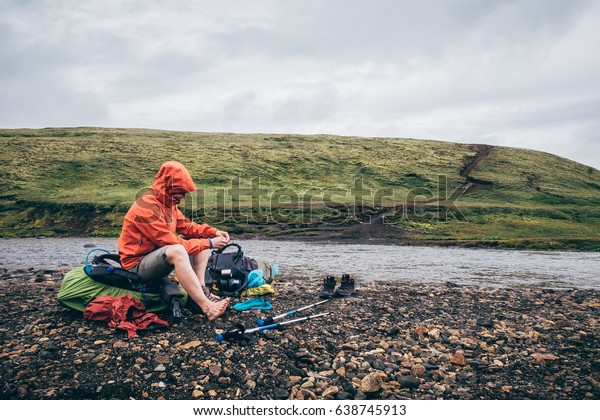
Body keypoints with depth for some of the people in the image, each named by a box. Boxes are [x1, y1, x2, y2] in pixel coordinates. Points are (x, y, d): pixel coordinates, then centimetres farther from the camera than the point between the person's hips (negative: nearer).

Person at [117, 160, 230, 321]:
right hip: (137, 264, -10)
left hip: (159, 255, 10)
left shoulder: (167, 202, 3)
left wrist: (213, 232, -8)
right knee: (177, 251, -39)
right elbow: (171, 242, -28)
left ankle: (201, 290, -7)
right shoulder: (147, 207, -25)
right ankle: (207, 307, -38)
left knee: (203, 240, 3)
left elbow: (185, 226, 8)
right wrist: (209, 243, -23)